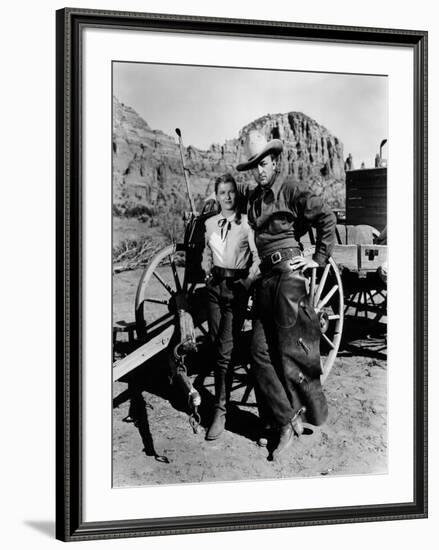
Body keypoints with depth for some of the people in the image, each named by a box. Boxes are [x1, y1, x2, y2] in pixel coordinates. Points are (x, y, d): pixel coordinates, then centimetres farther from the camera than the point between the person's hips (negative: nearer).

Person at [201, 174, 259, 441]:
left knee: (225, 349, -10)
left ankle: (221, 411, -8)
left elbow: (257, 256, -6)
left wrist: (248, 282, -10)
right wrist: (207, 272, 9)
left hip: (237, 286, -5)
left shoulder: (246, 223, -5)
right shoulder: (210, 223, 10)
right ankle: (221, 395, 21)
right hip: (215, 285, 5)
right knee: (216, 346, 7)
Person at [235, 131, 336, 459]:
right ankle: (286, 422, 7)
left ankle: (314, 411, 17)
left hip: (288, 272, -7)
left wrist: (319, 258, -8)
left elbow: (326, 217, -9)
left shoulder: (291, 191, -5)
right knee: (261, 351, 1)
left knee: (291, 349, -3)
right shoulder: (253, 198, 15)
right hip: (266, 276, 7)